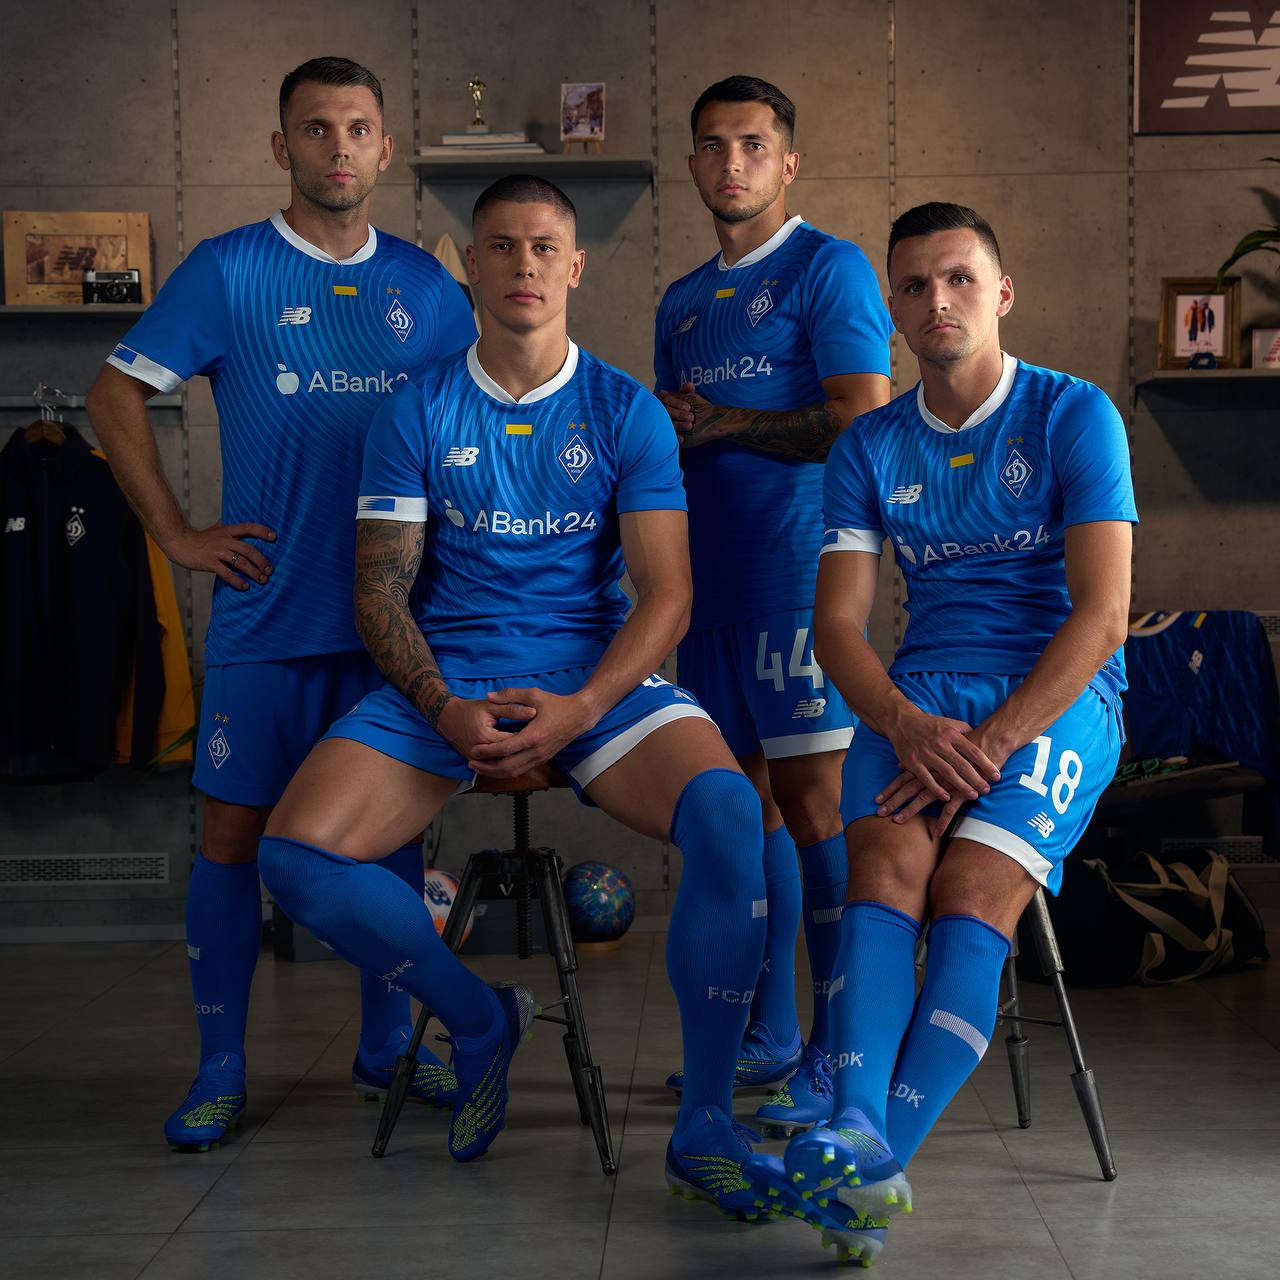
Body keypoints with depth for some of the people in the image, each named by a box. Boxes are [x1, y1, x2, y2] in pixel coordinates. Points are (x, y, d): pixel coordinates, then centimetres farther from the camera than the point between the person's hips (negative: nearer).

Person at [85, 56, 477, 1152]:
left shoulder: (423, 283, 8)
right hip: (268, 610, -3)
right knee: (236, 829, 0)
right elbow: (116, 396, -1)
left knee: (395, 823, 8)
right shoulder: (227, 271, -2)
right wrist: (180, 536, -5)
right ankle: (221, 1069, 11)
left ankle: (387, 1045, 23)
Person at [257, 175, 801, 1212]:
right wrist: (445, 711, -15)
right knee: (296, 854, -23)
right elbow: (380, 590, 4)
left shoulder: (627, 413, 5)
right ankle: (480, 1019, 5)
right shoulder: (418, 414, 7)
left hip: (599, 676, -1)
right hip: (441, 682, 1)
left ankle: (705, 1124, -17)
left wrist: (578, 712, -19)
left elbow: (666, 594, -1)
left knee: (729, 813, -31)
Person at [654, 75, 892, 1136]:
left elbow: (865, 421, -13)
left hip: (800, 579, -7)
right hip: (710, 581, 7)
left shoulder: (830, 270, -2)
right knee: (746, 806, 10)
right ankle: (768, 1037, 18)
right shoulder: (682, 303, 21)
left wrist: (724, 424, -7)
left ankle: (839, 1058, -3)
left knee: (812, 807, -9)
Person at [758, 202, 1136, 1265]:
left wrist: (991, 742, -19)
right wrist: (906, 723, -15)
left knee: (971, 900, -27)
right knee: (886, 869, -27)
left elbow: (1102, 615, -8)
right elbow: (838, 623, 6)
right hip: (919, 695, 3)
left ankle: (878, 1155, -32)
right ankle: (858, 1141, -42)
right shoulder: (872, 446, 13)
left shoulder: (1075, 417, 1)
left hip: (1057, 697, -3)